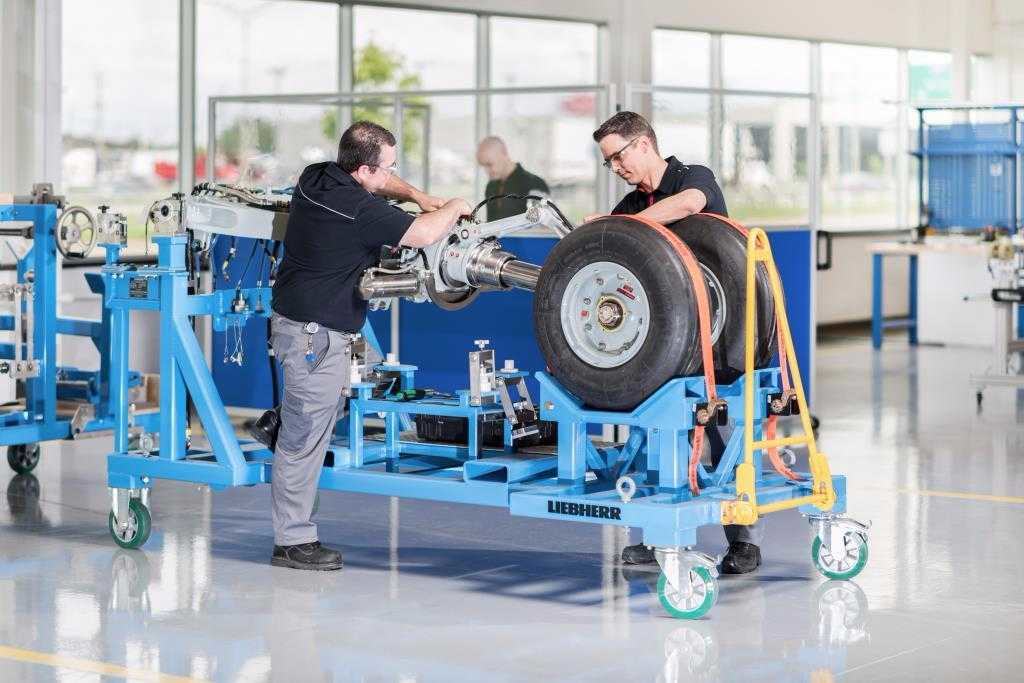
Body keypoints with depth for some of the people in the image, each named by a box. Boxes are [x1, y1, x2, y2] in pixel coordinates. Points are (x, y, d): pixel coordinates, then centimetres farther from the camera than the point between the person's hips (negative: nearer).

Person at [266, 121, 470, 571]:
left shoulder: (315, 177, 5)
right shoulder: (361, 211, -23)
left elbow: (377, 184, 24)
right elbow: (424, 235, -18)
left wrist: (416, 195, 12)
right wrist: (453, 209, 2)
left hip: (293, 317, 9)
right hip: (316, 334, -9)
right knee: (304, 440, -3)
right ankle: (292, 542, 2)